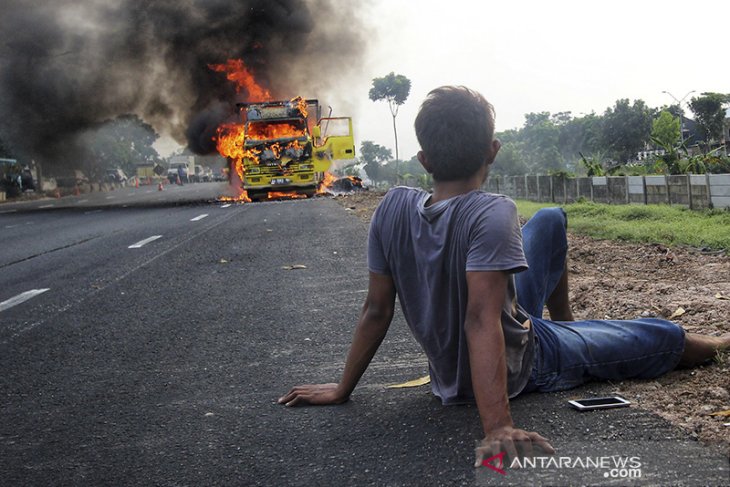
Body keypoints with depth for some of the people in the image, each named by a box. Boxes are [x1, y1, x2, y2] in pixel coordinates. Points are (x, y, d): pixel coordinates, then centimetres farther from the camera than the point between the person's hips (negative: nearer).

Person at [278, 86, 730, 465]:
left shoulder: (394, 207, -16)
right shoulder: (492, 213, -33)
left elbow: (376, 311, -11)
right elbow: (482, 321, -41)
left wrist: (342, 390, -1)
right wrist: (498, 428, -46)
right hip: (520, 365, -6)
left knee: (552, 220, 21)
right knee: (661, 335, 16)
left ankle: (565, 323, 42)